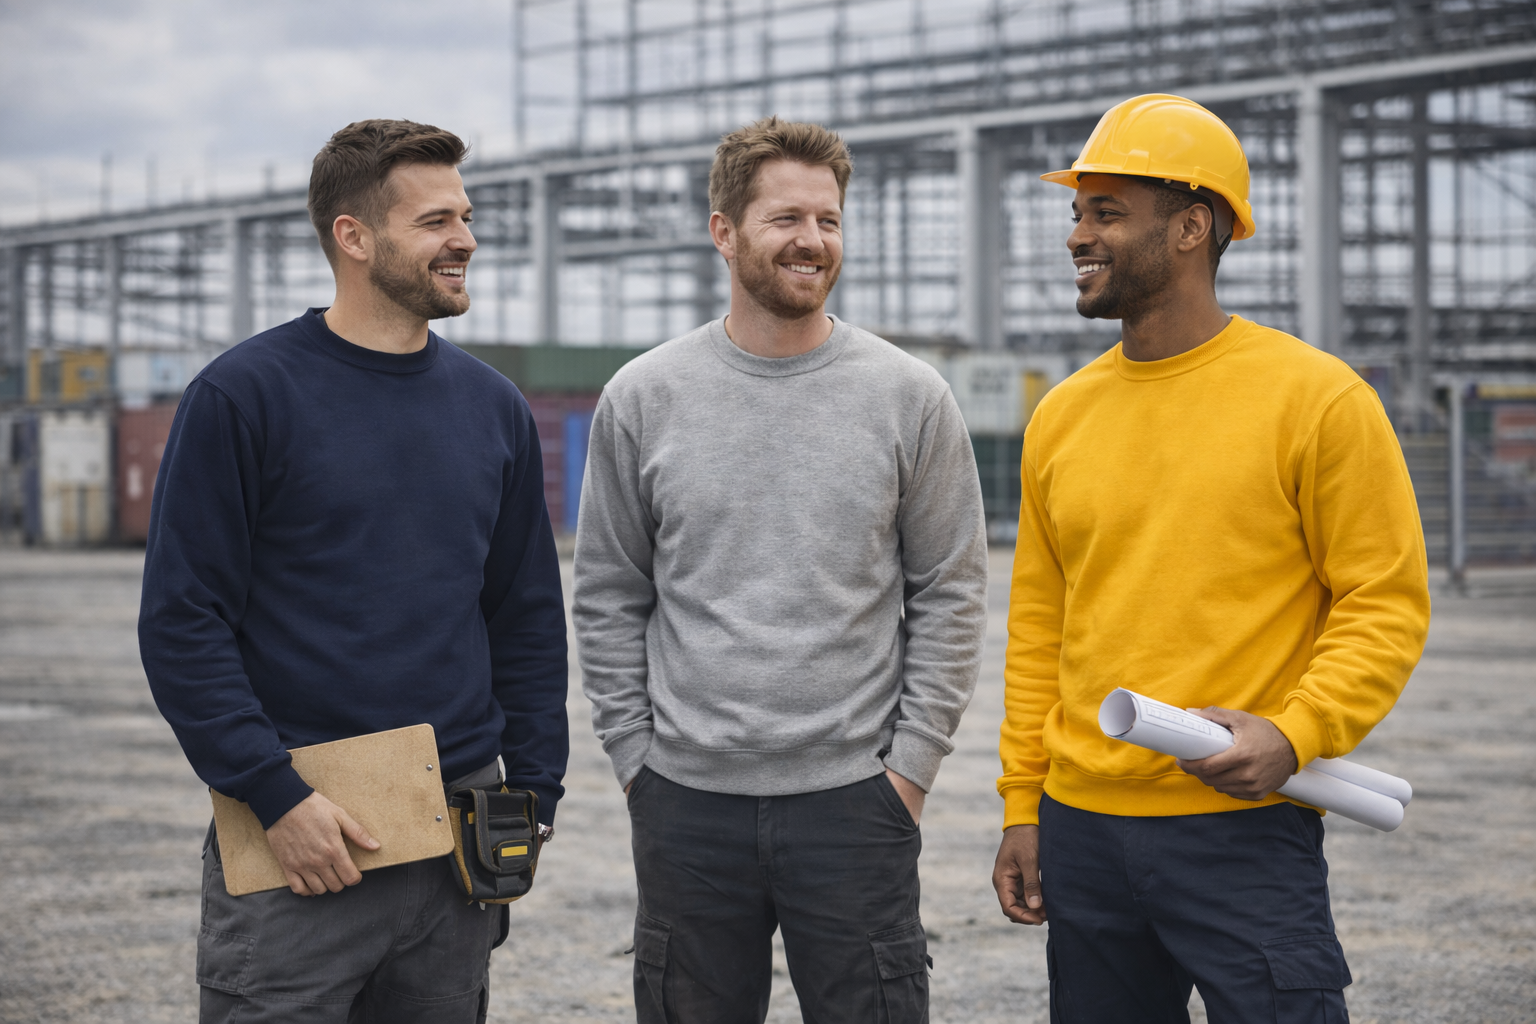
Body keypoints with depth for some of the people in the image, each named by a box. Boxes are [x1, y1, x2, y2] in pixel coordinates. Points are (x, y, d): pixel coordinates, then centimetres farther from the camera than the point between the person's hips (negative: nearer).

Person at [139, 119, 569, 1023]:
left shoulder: (494, 407, 10)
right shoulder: (243, 396, -6)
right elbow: (182, 620, -9)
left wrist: (533, 792, 7)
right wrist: (276, 796, -15)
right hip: (295, 846, -5)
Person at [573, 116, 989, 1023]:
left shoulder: (910, 396, 1)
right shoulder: (643, 399, 3)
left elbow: (951, 595, 3)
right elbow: (609, 599, 7)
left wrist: (912, 761, -2)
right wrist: (635, 753, 2)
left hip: (855, 803, -1)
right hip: (687, 804, 1)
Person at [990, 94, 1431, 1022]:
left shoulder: (1317, 399, -6)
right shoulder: (1063, 416, 10)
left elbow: (1388, 603, -5)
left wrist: (1294, 735, -19)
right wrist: (1023, 806, 11)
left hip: (1244, 827, -5)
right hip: (1081, 830, 5)